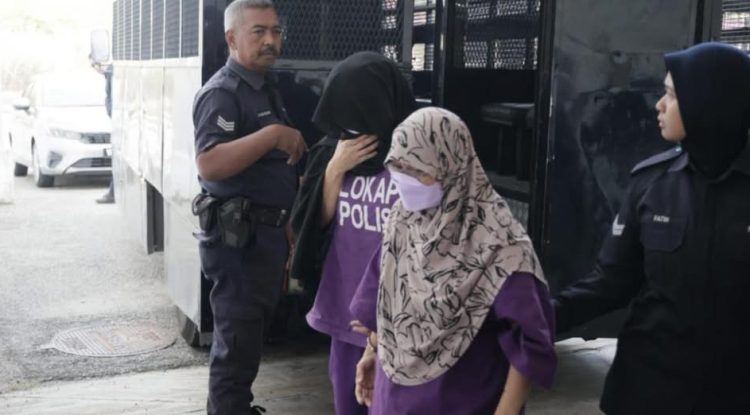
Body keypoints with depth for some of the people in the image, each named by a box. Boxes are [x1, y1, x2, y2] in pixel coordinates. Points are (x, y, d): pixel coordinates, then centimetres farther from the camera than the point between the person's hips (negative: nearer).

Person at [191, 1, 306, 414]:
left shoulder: (266, 88, 14)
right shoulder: (222, 93, -17)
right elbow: (209, 164, -31)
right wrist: (274, 134, -33)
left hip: (267, 232, 10)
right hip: (237, 236, -10)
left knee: (249, 333, 22)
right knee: (237, 339, -1)